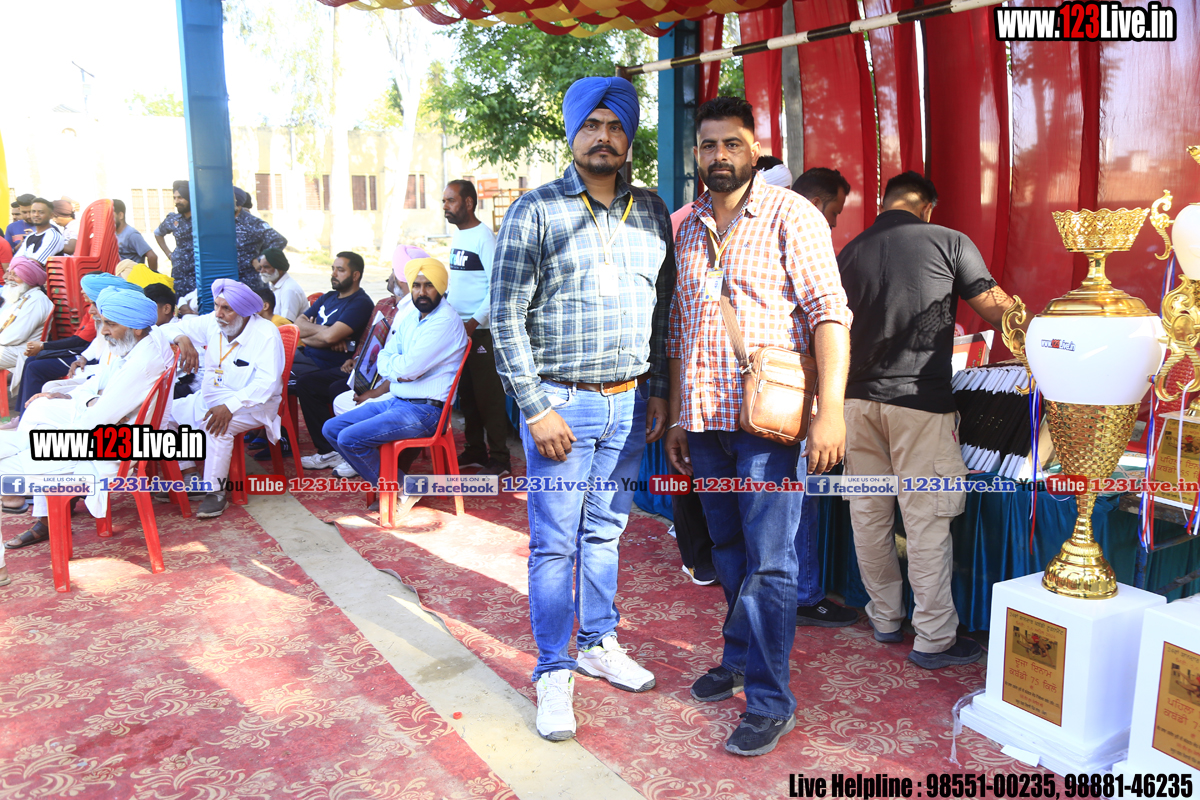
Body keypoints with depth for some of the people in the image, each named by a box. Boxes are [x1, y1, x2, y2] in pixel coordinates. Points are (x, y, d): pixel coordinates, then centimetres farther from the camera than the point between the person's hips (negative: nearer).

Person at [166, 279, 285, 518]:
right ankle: (189, 475, 8)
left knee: (216, 425, -35)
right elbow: (179, 326, 14)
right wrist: (182, 338, -13)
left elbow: (267, 382, -26)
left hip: (249, 404, -8)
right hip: (208, 397, 8)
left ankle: (217, 492, -24)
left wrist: (230, 406, -35)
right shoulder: (212, 323, 0)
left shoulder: (266, 333, -18)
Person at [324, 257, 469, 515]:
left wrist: (391, 366, -2)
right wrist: (398, 369, -11)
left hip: (424, 410, -9)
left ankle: (403, 488, -2)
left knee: (350, 438, -19)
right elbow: (384, 357, 11)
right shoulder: (409, 315, 11)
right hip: (395, 400, 9)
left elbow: (409, 366, -23)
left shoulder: (446, 321, -17)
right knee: (331, 428, 6)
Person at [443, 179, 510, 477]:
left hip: (481, 330, -8)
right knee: (466, 393, 14)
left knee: (488, 395, -3)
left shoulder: (484, 236, -12)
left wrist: (475, 322, -21)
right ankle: (475, 450, 25)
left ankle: (499, 459, 5)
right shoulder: (456, 236, 14)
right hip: (457, 328, 8)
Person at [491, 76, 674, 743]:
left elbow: (665, 305, 14)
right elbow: (507, 317, -7)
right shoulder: (536, 212, -5)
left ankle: (600, 644, 33)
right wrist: (537, 409, -12)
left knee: (606, 532, 16)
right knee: (556, 542, 2)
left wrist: (660, 390, 8)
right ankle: (554, 672, 17)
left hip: (631, 401, 4)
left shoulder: (651, 212, 9)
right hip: (562, 401, -4)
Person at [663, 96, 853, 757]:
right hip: (705, 421, 6)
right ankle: (739, 658, 35)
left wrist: (830, 410, -19)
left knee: (768, 561, -1)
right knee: (729, 550, 18)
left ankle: (768, 700, 11)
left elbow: (829, 312, -10)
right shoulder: (685, 228, 13)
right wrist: (676, 417, 15)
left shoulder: (791, 215, -4)